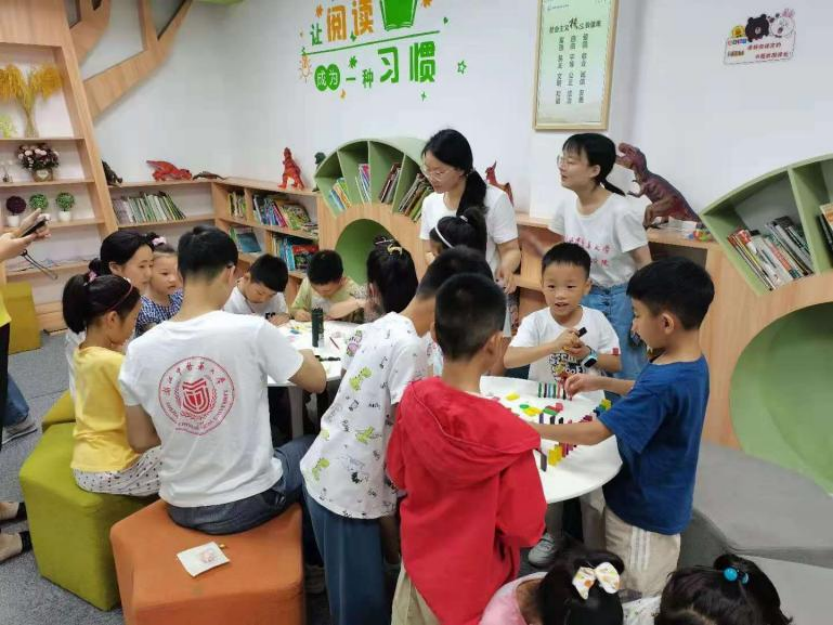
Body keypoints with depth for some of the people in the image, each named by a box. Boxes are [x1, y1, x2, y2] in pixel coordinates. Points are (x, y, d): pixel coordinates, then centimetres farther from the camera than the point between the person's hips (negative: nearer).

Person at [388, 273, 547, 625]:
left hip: (418, 564, 4)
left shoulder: (413, 399, -18)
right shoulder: (505, 433, -32)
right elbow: (526, 530, -19)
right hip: (472, 585, -3)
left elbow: (399, 476, -1)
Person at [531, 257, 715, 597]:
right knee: (652, 600, 27)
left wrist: (530, 428, -23)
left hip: (643, 509, -9)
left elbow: (593, 433, -32)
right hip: (662, 502, 9)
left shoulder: (664, 381, -35)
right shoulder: (692, 364, -5)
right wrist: (601, 383, 11)